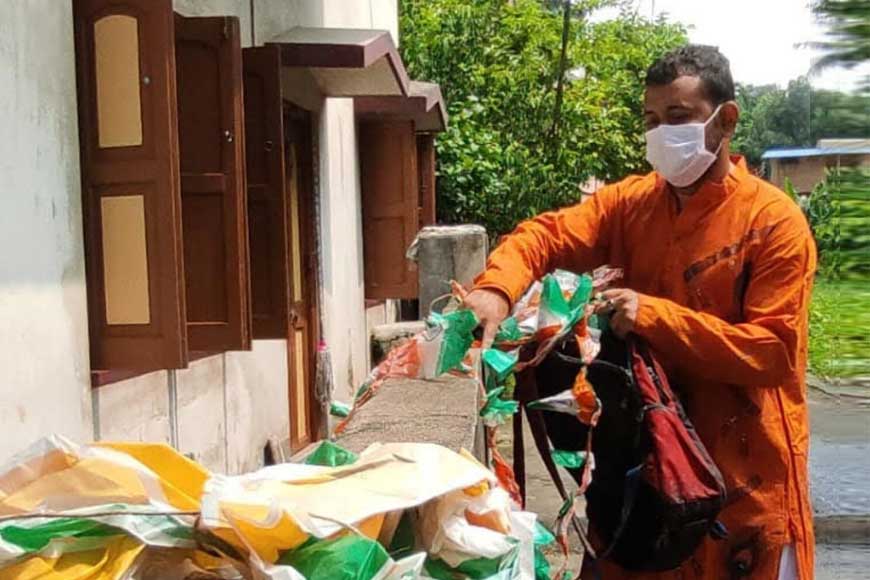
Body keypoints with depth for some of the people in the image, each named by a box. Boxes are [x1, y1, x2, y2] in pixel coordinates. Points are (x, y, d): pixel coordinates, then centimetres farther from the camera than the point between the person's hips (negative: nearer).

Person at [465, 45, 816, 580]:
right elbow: (545, 236, -3)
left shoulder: (774, 221, -13)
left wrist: (656, 317, -26)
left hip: (745, 463, -5)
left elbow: (773, 350, -18)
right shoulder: (631, 203, 3)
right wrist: (497, 289, -24)